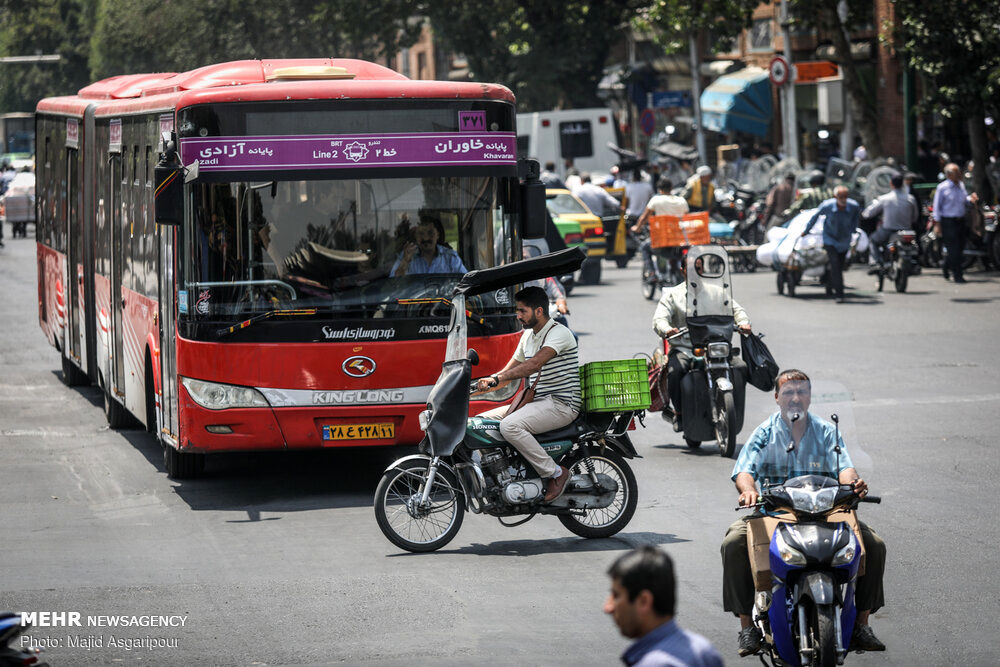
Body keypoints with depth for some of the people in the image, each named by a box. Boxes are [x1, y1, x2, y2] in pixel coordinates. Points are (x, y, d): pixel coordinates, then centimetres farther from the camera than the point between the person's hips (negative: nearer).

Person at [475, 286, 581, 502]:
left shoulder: (559, 333, -14)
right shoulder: (528, 336, 16)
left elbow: (535, 364, -30)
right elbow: (510, 369, 20)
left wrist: (496, 378, -35)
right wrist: (484, 385, 1)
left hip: (561, 403, -10)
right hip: (536, 402, 10)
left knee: (510, 426, -31)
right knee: (481, 421, 3)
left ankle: (555, 473, -21)